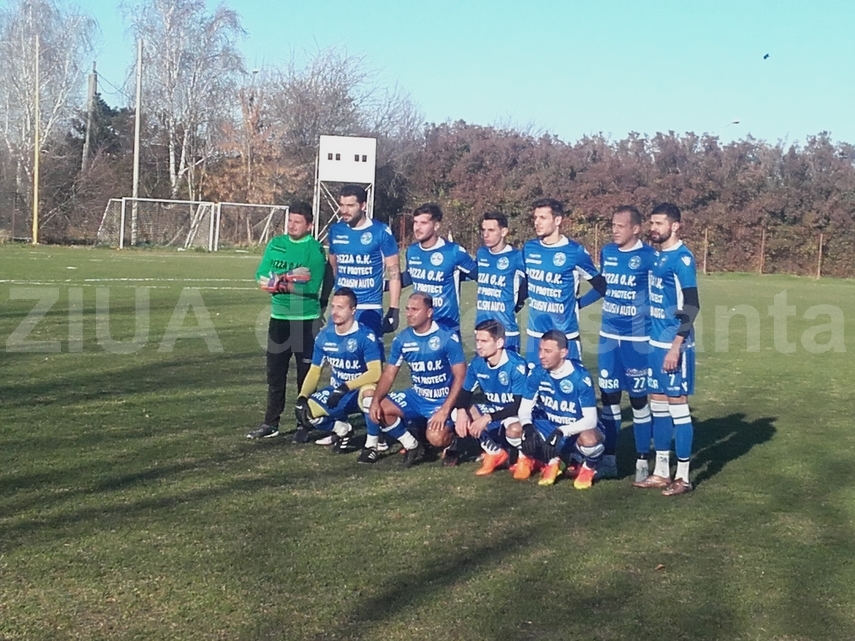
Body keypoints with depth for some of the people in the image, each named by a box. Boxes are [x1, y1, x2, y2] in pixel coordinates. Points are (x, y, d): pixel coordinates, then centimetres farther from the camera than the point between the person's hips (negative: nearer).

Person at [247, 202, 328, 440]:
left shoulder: (315, 249, -8)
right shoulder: (276, 244, 6)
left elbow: (311, 288, -18)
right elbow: (262, 278, -1)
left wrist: (280, 283, -15)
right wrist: (290, 277, -17)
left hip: (306, 321, -4)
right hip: (279, 318, 5)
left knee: (306, 375, 5)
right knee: (275, 373, 8)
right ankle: (270, 423, 17)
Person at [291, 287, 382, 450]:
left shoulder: (365, 336, -19)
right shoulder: (324, 336, -2)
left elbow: (375, 373, -27)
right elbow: (314, 372, 3)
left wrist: (345, 387, -36)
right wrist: (302, 397, -13)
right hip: (336, 391, 6)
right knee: (304, 410, -18)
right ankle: (342, 429, 11)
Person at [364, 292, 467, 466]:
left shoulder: (448, 338, -16)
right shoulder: (402, 339, -2)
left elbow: (460, 376, -16)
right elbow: (388, 375, 2)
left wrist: (445, 410, -25)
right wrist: (375, 401, -16)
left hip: (443, 400, -5)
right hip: (416, 396, 6)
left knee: (436, 438, -31)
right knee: (378, 410, -16)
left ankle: (450, 444, 9)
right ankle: (412, 446, 6)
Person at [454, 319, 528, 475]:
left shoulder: (516, 365, -25)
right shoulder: (477, 363, -7)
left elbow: (519, 405, -27)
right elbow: (465, 392, 1)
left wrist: (488, 418, -35)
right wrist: (461, 411, -24)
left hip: (516, 412, -7)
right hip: (493, 409, 7)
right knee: (458, 414, -15)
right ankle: (495, 452, -2)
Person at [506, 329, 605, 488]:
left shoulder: (580, 377, -24)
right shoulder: (537, 374, -10)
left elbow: (591, 419, -25)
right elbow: (525, 408, -6)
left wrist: (561, 432, -40)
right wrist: (528, 427, -30)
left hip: (577, 430, -5)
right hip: (550, 427, 5)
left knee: (589, 439, -40)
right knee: (513, 432, -18)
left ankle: (588, 468, -1)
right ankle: (552, 462, 7)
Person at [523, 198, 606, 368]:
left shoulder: (575, 251, -10)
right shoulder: (529, 248, 4)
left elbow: (600, 286, 1)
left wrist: (577, 303, -1)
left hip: (565, 335, -5)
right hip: (534, 333, 5)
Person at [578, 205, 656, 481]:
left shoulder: (649, 257, -11)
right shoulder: (607, 252, 5)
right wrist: (575, 304, 22)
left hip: (637, 340, -5)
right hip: (609, 337, 5)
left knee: (638, 399, 3)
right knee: (608, 397, 8)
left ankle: (642, 461, 14)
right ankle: (609, 460, 18)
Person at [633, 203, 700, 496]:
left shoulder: (682, 259, -13)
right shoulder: (655, 256, 11)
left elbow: (691, 307, -17)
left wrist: (675, 347, -20)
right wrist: (654, 341, 17)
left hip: (674, 345, -8)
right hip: (655, 342, 8)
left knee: (677, 404, -2)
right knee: (658, 404, 12)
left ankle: (682, 477, 7)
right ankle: (661, 472, 21)